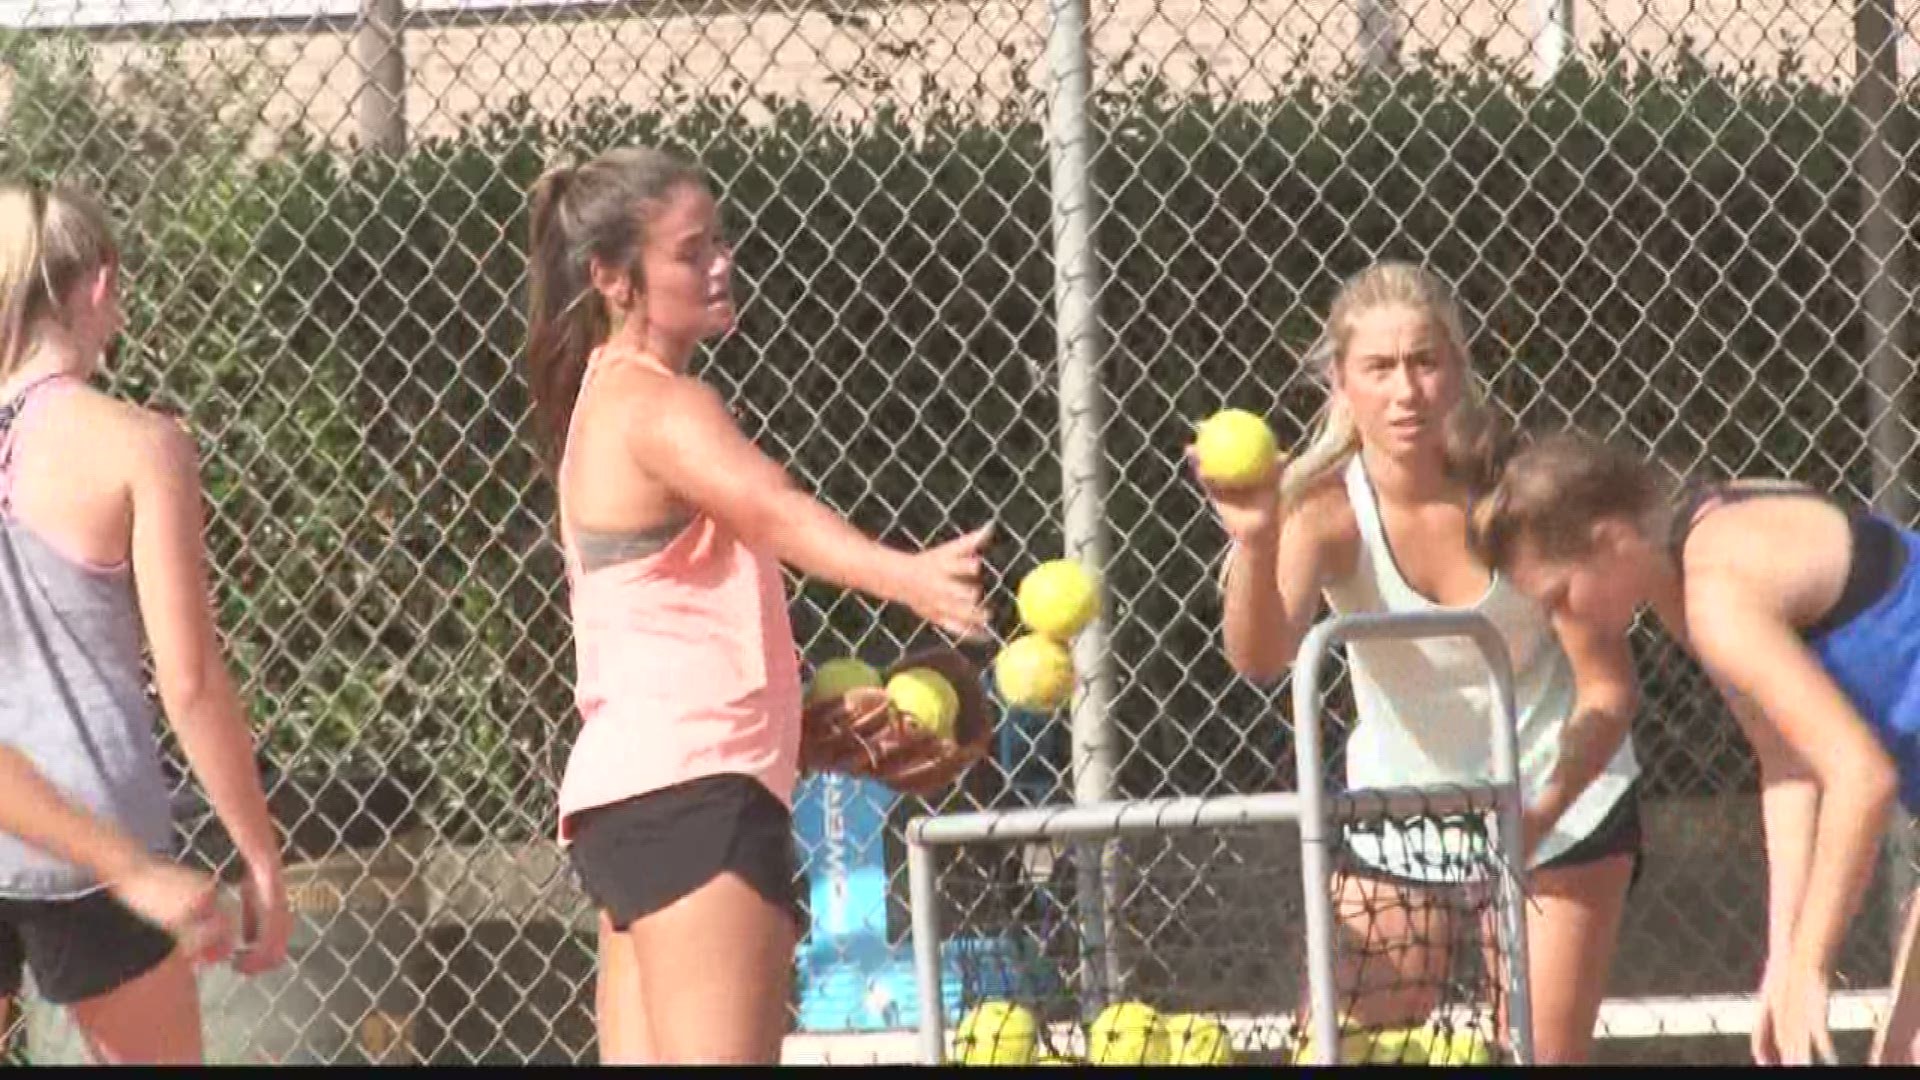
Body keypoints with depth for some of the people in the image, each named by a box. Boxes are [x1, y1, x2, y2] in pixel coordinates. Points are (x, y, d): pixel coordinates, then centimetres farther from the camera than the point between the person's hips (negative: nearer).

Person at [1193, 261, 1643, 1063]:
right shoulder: (1325, 508, -22)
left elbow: (1610, 690, -17)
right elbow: (1261, 659, -40)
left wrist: (1541, 813, -34)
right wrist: (1254, 546, -60)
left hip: (1558, 806, -1)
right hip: (1398, 809, 1)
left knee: (1543, 1058, 0)